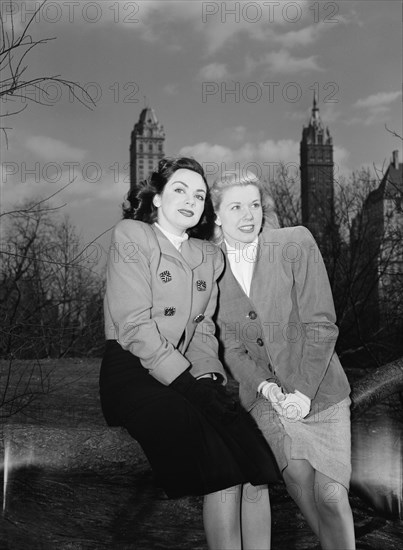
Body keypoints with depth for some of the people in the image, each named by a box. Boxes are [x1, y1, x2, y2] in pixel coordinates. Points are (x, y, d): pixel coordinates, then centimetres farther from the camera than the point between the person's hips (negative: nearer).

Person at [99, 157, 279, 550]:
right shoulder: (131, 236, 0)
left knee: (256, 462, -16)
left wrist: (209, 377, -5)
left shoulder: (209, 256, 18)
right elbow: (135, 327, -10)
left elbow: (203, 329, 15)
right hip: (133, 374, -6)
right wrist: (190, 384, -16)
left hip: (188, 376, 6)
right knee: (225, 471, -24)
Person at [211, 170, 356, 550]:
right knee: (296, 470, -20)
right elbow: (231, 346, 1)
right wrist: (265, 385, -14)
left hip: (318, 389, -1)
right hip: (263, 393, 1)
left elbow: (321, 325, -11)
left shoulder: (296, 244, -9)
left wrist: (303, 390, -17)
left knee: (331, 495, -10)